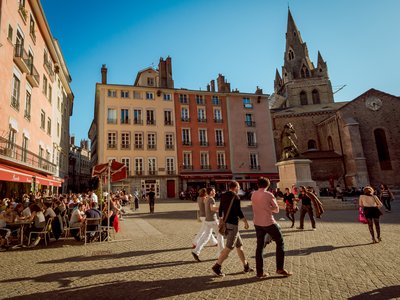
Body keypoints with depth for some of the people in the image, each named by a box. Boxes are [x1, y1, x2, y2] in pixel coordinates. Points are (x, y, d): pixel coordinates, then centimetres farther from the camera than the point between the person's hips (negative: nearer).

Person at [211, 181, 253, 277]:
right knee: (229, 247, -3)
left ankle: (246, 266, 24)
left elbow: (220, 210, 14)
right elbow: (239, 212, -18)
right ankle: (217, 266, -2)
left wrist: (221, 221, 22)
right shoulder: (235, 197, -14)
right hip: (233, 224, -9)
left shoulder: (223, 196, 9)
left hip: (226, 223, 9)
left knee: (239, 245, 16)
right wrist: (246, 222, -7)